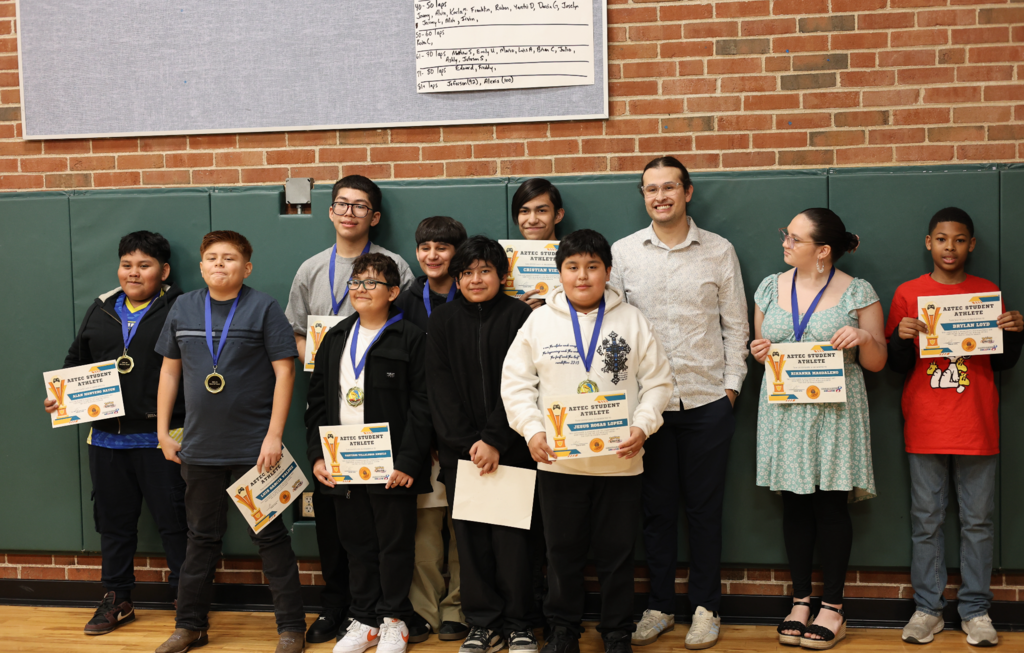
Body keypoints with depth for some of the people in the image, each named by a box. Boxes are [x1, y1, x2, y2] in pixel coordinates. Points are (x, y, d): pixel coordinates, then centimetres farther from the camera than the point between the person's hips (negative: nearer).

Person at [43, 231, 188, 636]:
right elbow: (76, 360, 22)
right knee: (113, 520, 15)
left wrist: (189, 422, -21)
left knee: (172, 521, 1)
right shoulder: (101, 310, 14)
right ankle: (116, 599, 29)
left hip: (160, 438, -6)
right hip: (106, 437, 6)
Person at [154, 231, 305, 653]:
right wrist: (163, 431, 9)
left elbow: (284, 370, -9)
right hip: (199, 448, 4)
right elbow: (170, 370, 13)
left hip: (254, 448, -4)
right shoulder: (183, 308, 6)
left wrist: (274, 435, -14)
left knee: (269, 537, 4)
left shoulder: (263, 308, -6)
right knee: (202, 538, 15)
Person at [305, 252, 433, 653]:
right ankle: (365, 621, 25)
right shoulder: (336, 338, 12)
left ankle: (394, 621, 20)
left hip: (391, 466, -5)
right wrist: (317, 455, 3)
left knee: (394, 544, 5)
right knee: (357, 544, 13)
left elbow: (421, 405, -9)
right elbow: (317, 401, 12)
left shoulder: (410, 339, -5)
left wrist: (407, 462, -15)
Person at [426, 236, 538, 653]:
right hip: (460, 449, 2)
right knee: (470, 536, 4)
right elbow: (441, 388, 3)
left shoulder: (519, 316, 1)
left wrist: (495, 441, -13)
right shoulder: (442, 321, 8)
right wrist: (466, 443, -7)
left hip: (511, 447, -2)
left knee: (511, 535, -2)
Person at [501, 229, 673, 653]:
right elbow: (515, 383, 3)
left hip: (620, 460, 0)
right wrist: (532, 430, -9)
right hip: (557, 460, 0)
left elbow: (658, 382, 4)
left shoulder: (633, 321, 2)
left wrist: (642, 427, -10)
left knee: (617, 553, 9)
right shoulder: (539, 322, 2)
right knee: (563, 552, 11)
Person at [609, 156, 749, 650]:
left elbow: (735, 324, 6)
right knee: (656, 508, 9)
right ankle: (659, 606, 23)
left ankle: (705, 607, 21)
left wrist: (732, 384, 0)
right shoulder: (623, 252, 4)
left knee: (704, 509, 7)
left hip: (707, 401, 0)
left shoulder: (719, 251, 3)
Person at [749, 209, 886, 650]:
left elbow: (876, 363, 3)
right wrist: (758, 351, -5)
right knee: (794, 505, 6)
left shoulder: (858, 293, -1)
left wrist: (864, 338, -17)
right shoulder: (770, 287, 9)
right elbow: (761, 346, 18)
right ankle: (801, 601, 19)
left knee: (830, 505, 0)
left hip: (834, 411, -3)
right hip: (784, 410, 3)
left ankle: (833, 607, 12)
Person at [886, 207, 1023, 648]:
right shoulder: (908, 294, 4)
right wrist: (902, 337, -14)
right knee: (926, 521, 5)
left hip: (977, 427, 1)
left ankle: (975, 609, 15)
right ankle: (927, 608, 14)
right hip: (925, 428, 0)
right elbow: (897, 365, 6)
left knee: (978, 521, 5)